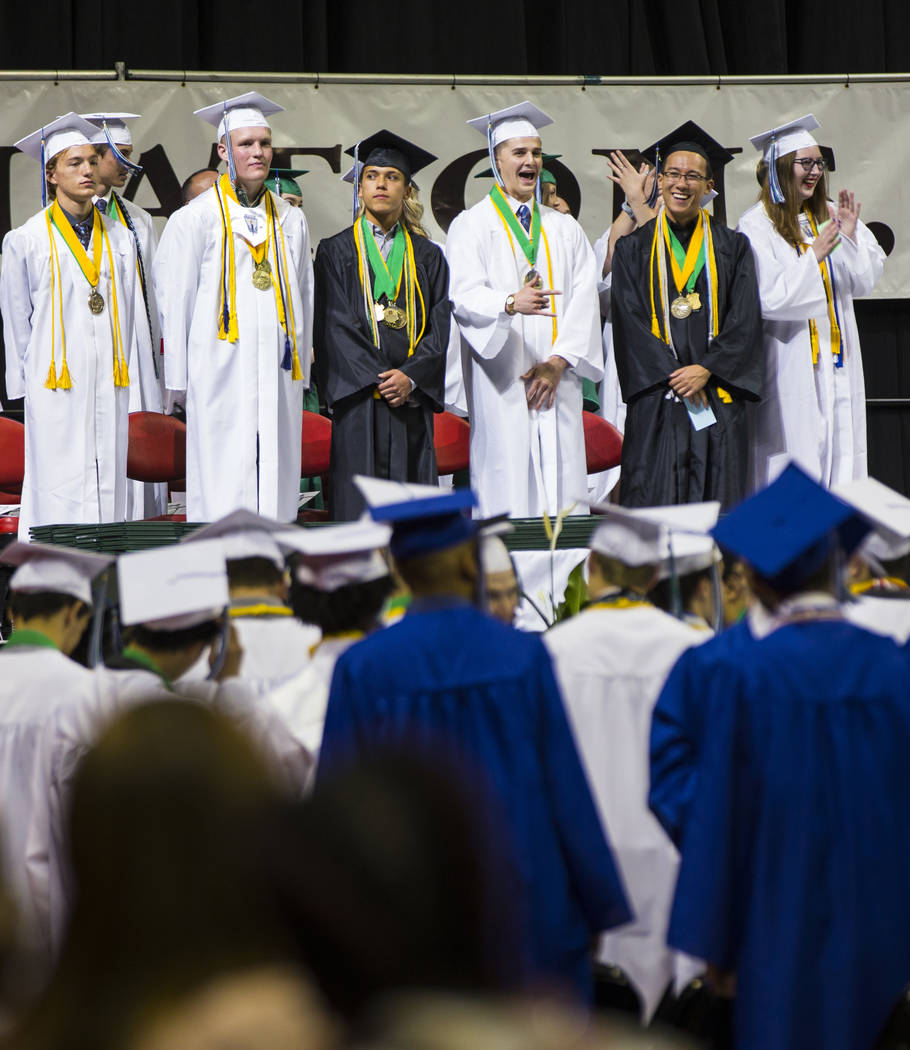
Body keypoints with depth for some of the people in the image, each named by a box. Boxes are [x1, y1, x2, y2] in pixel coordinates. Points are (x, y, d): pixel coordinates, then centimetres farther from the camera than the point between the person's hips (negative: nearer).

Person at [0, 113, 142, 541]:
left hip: (109, 384, 4)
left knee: (109, 484, 1)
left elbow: (131, 311, 15)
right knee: (57, 490, -6)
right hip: (56, 383, -3)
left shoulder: (119, 238, 12)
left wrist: (127, 372, 9)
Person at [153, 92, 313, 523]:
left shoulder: (290, 220, 14)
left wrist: (300, 370, 13)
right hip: (220, 372, -4)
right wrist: (178, 380, -4)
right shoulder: (195, 219, 0)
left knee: (276, 485, 2)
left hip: (277, 373, 4)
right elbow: (174, 300, -1)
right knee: (221, 491, -8)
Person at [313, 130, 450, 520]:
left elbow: (439, 327, 5)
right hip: (359, 401, -2)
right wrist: (378, 379, -13)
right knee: (359, 503, -7)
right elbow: (336, 325, -3)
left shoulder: (427, 257, 14)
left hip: (411, 398, 2)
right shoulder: (336, 251, 7)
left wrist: (410, 377, -11)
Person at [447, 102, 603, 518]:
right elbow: (465, 295, -9)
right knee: (507, 486, -9)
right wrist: (511, 304, -30)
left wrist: (558, 362, -8)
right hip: (501, 383, -3)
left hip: (557, 381, 4)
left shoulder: (565, 229, 17)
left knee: (561, 486, -2)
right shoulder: (471, 226, 5)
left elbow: (583, 299, 7)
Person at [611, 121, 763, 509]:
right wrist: (673, 375, -11)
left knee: (717, 501, -3)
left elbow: (744, 321, 3)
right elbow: (629, 321, 0)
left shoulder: (732, 247, 11)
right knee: (656, 502, -6)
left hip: (717, 401, 1)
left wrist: (707, 369, -11)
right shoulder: (634, 249, 9)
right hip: (656, 401, -1)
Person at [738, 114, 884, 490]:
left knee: (840, 456, 4)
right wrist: (815, 255, -15)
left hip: (837, 363, 6)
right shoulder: (756, 225, -6)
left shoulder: (830, 216, 10)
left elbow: (864, 282, 7)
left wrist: (851, 237, -8)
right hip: (789, 370, -6)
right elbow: (767, 297, -15)